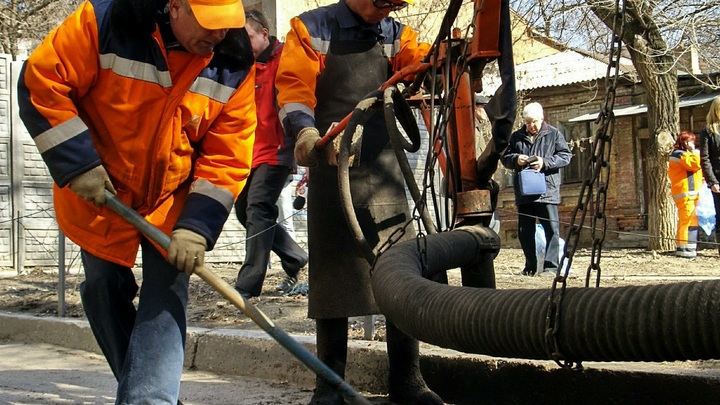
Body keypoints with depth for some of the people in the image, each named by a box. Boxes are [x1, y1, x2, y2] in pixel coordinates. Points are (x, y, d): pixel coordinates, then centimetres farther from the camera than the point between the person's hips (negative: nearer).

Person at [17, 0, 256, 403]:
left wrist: (197, 226, -20)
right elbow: (42, 82, -17)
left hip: (175, 203, 1)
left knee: (166, 301, -9)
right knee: (105, 293, 12)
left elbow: (227, 157, -12)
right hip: (99, 193, 0)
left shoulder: (236, 65, -14)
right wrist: (78, 163, -21)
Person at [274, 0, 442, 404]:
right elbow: (294, 85, -6)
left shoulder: (395, 34, 14)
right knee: (333, 268, 2)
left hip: (384, 167, 2)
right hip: (331, 162, -2)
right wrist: (306, 129, -25)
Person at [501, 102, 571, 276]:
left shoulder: (554, 134, 5)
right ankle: (530, 266, 16)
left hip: (547, 190, -3)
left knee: (551, 227, -7)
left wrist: (545, 162, -14)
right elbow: (505, 158, 14)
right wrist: (516, 159, -8)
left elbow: (565, 156, 0)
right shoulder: (516, 136, 13)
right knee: (525, 230, 7)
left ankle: (551, 265, -4)